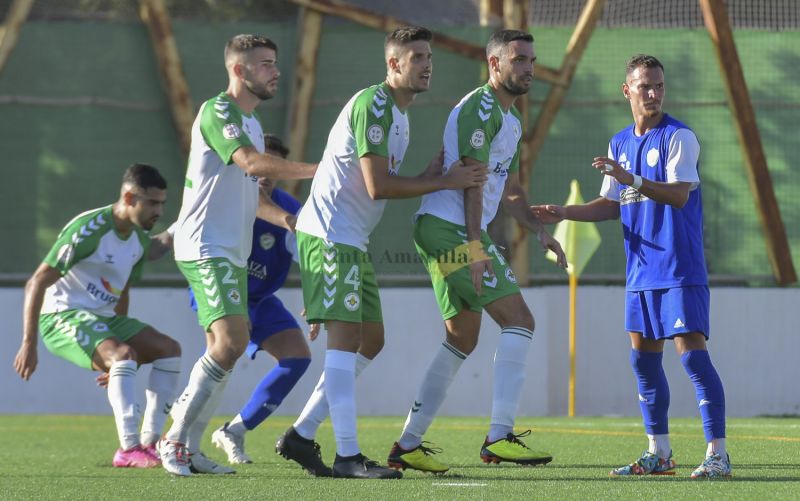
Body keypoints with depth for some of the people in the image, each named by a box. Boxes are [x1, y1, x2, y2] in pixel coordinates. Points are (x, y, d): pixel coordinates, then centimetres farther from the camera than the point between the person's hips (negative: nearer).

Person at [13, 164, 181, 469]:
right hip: (62, 317, -9)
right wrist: (29, 344, -23)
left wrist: (118, 336, 26)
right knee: (124, 354, -32)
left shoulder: (139, 241, 7)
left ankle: (150, 444, -4)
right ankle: (128, 449, -34)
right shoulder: (89, 230, -20)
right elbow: (36, 283, -19)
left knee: (169, 349, -3)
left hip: (103, 318, 9)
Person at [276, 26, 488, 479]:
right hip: (330, 233, -10)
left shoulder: (399, 115, 17)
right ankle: (348, 456, -16)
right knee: (345, 337, -14)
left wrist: (429, 178, 4)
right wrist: (443, 182, -13)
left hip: (354, 240, 10)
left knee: (371, 340, 10)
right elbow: (377, 186, -20)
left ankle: (301, 436, 14)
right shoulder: (372, 105, -16)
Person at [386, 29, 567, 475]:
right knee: (519, 321, -14)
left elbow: (510, 191, 27)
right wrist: (475, 243, -24)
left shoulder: (511, 120, 21)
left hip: (450, 234, 11)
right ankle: (500, 436, -21)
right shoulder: (481, 107, -11)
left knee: (462, 339, 13)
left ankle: (408, 444, 14)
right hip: (452, 228, -11)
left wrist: (540, 231, 13)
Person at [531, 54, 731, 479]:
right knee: (643, 356, 9)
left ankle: (717, 453, -11)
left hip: (680, 269, -7)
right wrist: (564, 213, 10)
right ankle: (659, 454, 17)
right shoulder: (619, 144, 14)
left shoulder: (678, 137, -8)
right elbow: (612, 204, 21)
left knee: (690, 350, -13)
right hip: (641, 270, 7)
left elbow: (679, 194, -21)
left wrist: (633, 180, -33)